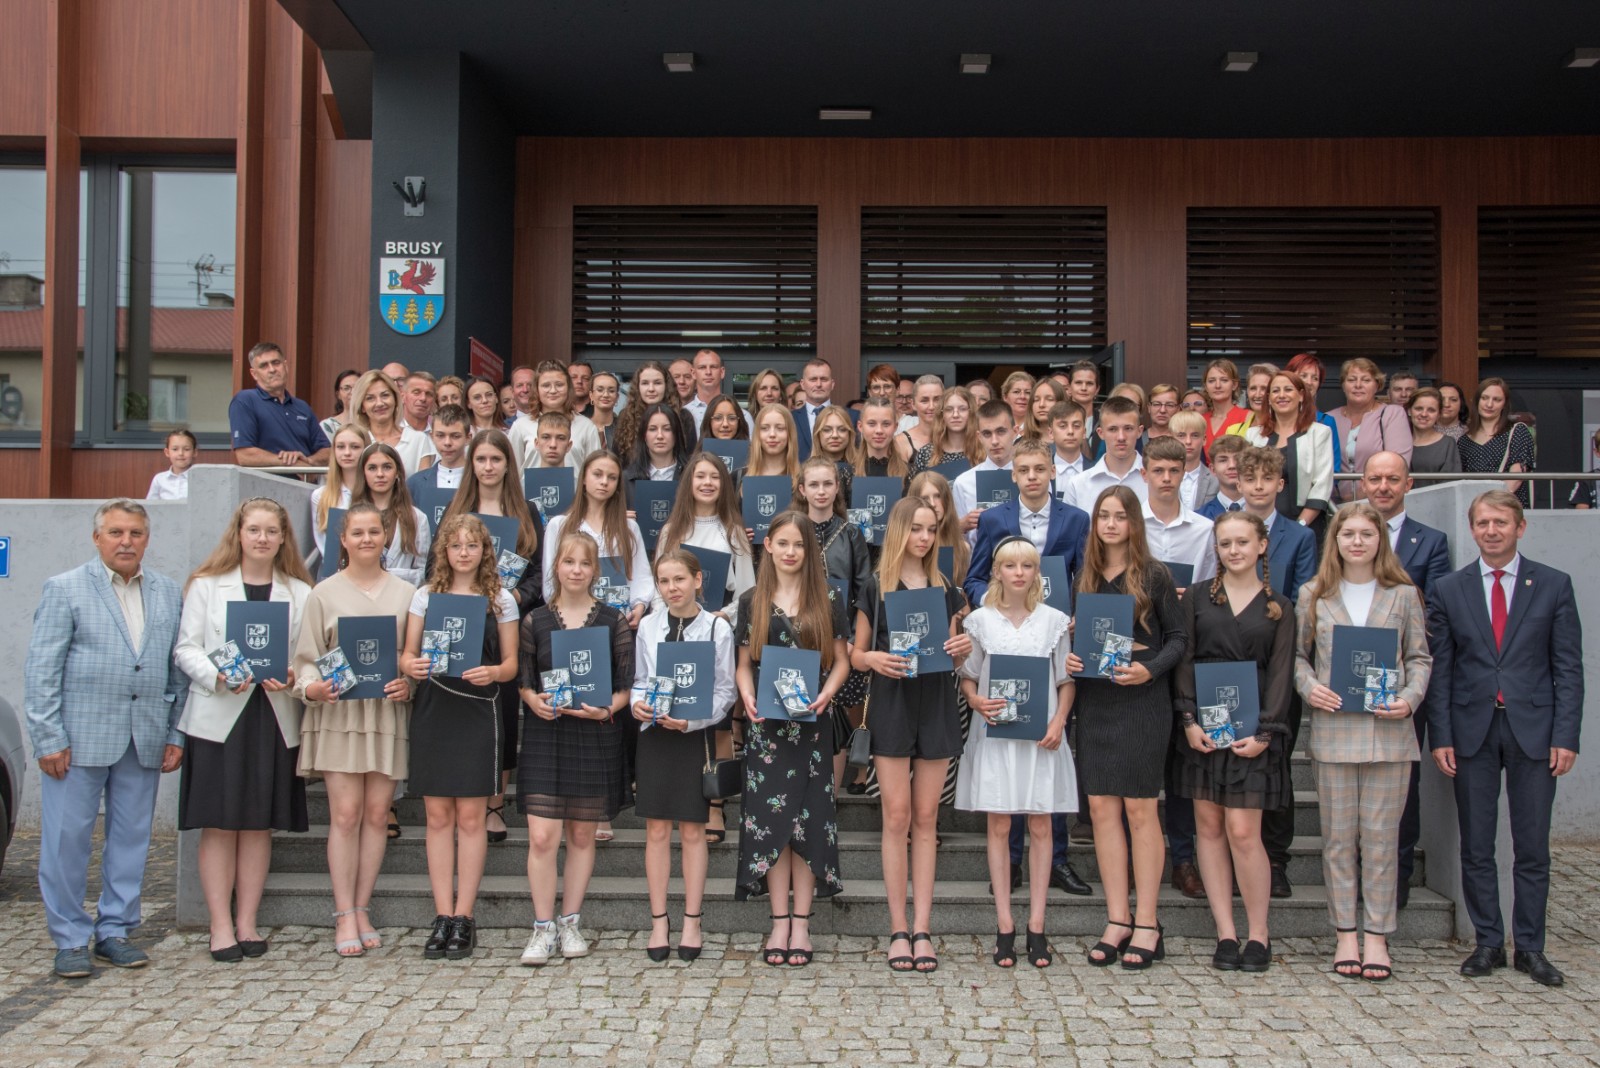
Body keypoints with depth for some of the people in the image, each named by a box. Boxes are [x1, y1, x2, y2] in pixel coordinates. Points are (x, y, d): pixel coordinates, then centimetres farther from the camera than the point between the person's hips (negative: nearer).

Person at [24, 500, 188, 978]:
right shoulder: (64, 589, 0)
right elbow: (41, 671, -4)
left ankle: (115, 930, 22)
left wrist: (176, 734, 6)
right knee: (67, 839, 2)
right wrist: (49, 739, -10)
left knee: (132, 838, 9)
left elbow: (178, 669, 11)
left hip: (145, 738, 4)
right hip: (80, 737, -3)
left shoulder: (168, 593, 11)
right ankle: (71, 939, 14)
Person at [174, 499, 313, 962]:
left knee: (259, 823, 6)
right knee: (219, 824, 0)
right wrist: (219, 676, -16)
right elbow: (185, 648, 0)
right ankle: (221, 926, 7)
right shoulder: (206, 585, 5)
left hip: (274, 719, 2)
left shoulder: (301, 593, 9)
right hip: (218, 718, -2)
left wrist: (293, 678, -13)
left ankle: (246, 922, 15)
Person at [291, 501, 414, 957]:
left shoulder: (406, 593, 9)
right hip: (338, 714, -2)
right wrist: (312, 686, -16)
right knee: (345, 813, -5)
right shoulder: (324, 593, 5)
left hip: (389, 713, 2)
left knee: (377, 814, 3)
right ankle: (345, 916, 1)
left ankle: (363, 910, 12)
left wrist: (408, 685, -8)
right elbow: (307, 656, 4)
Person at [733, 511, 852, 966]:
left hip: (812, 721, -1)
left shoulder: (827, 601, 6)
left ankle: (801, 923, 7)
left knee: (808, 817, 0)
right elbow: (744, 663, 9)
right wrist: (748, 698, -9)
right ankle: (780, 921, 8)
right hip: (767, 723, 1)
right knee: (769, 817, -1)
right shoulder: (752, 602, 8)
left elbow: (841, 659, 7)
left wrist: (827, 693, -11)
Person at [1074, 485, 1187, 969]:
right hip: (1094, 700, 4)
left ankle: (1147, 924, 7)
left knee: (1139, 808, -1)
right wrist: (1069, 658, -5)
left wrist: (1150, 669, -16)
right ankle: (1117, 920, 12)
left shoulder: (1153, 575, -1)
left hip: (1142, 701, -4)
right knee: (1102, 808, 3)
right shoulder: (1085, 577, 10)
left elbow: (1178, 637, 0)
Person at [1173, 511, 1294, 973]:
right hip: (1202, 725, 2)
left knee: (1243, 832, -7)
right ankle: (1225, 933, 10)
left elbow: (1281, 674, 2)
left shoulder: (1278, 608, 7)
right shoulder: (1197, 599, 8)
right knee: (1208, 826, 3)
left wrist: (1265, 732, -9)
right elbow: (1183, 661, 3)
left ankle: (1257, 934, 7)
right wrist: (1189, 719, -8)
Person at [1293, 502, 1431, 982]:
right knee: (1339, 835, 5)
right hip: (1333, 730, 1)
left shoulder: (1403, 595, 6)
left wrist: (1410, 698, -9)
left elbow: (1420, 657, 7)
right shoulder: (1313, 595, 6)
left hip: (1388, 731, 0)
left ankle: (1377, 936, 11)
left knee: (1381, 835, 3)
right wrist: (1309, 687, -8)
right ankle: (1345, 933, 14)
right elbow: (1297, 654, 10)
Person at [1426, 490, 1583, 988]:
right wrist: (1440, 736, -3)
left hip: (1533, 730, -1)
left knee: (1532, 848, 5)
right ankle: (1488, 943, 16)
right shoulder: (1448, 590, 5)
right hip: (1472, 730, 1)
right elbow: (1439, 669, 4)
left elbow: (1568, 666, 1)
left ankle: (1530, 947, 15)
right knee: (1476, 847, 5)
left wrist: (1566, 736, -7)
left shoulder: (1554, 585, 3)